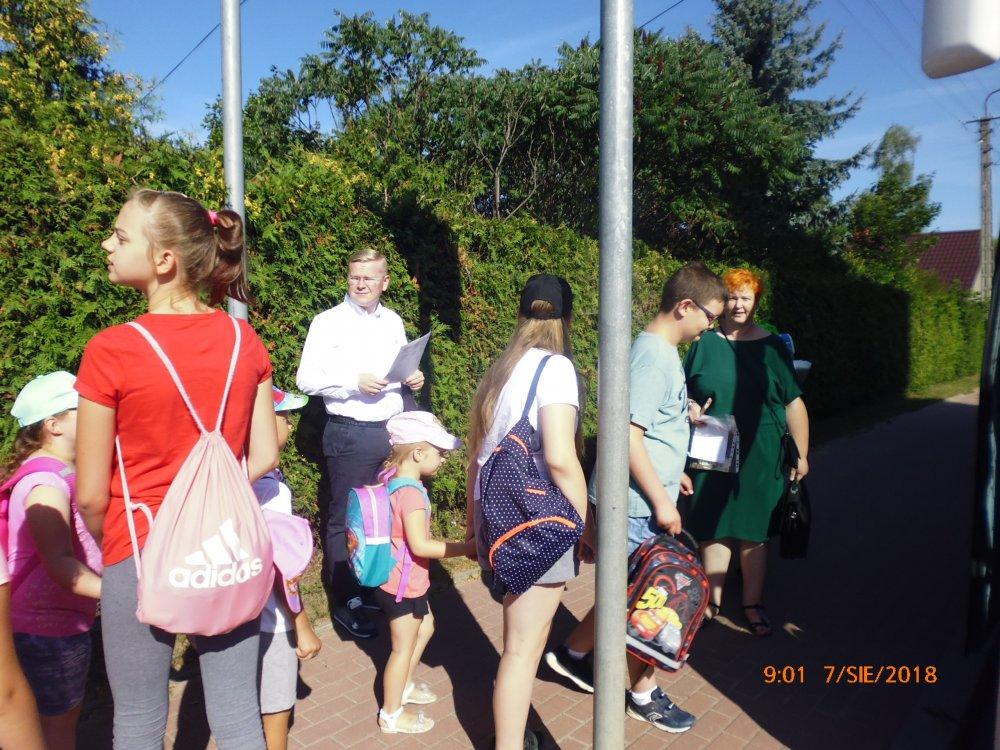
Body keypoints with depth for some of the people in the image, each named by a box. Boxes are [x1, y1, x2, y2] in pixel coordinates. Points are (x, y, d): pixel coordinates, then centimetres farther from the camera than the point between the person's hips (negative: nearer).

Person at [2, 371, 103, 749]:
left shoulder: (59, 474, 8)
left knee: (64, 714, 21)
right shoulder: (47, 483, -24)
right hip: (48, 629, -10)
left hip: (59, 621, 10)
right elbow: (59, 563, -31)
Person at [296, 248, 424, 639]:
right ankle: (346, 602, 16)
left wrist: (412, 378, 0)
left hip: (392, 430, 5)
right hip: (351, 434, -5)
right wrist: (355, 382, -20)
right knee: (345, 519, 3)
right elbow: (306, 379, -10)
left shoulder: (393, 322, 12)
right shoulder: (329, 322, -5)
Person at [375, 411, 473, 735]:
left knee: (425, 627, 27)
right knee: (404, 647, 8)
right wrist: (466, 547, -27)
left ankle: (403, 686, 45)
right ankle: (391, 715, 26)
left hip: (407, 580, 9)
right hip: (403, 585, -9)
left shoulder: (395, 480, 1)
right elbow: (420, 545, -32)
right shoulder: (411, 492, -28)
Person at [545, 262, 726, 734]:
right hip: (641, 505, -10)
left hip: (648, 499, 10)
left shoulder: (662, 350, 10)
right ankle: (643, 695, 26)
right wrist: (662, 500, -21)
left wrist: (672, 471, 25)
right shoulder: (653, 356, -21)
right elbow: (627, 434, -25)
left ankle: (573, 653, 36)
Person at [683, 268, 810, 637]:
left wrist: (801, 454, 1)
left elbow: (794, 403, 4)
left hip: (759, 457, 0)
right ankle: (712, 600, 23)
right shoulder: (705, 343, 4)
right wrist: (690, 408, -11)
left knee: (753, 531, 9)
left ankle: (752, 603, 24)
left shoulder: (772, 347, 3)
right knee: (714, 528, 7)